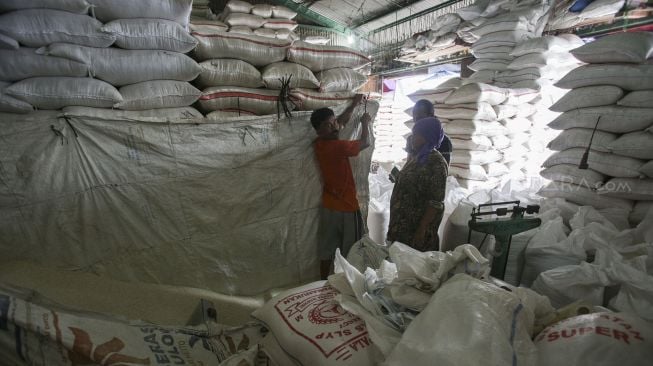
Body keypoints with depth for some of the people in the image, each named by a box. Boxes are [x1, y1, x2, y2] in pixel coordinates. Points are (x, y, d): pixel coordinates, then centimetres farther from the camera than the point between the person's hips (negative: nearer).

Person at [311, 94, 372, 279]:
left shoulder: (319, 143, 1)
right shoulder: (337, 147, -23)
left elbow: (342, 121, 16)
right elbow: (365, 142, -6)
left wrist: (354, 104, 21)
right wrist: (365, 122, 10)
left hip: (328, 207, 8)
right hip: (347, 207, -8)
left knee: (327, 251, 16)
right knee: (351, 253, 10)